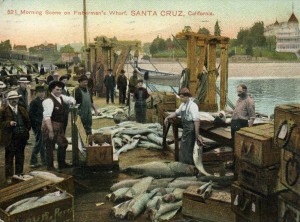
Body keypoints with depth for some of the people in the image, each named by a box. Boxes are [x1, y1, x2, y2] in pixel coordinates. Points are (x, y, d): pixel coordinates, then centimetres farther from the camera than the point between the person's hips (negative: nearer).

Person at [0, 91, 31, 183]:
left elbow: (28, 121, 18)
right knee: (9, 158, 3)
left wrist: (26, 130, 7)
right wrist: (9, 123, -21)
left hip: (21, 137, 4)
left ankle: (19, 174, 26)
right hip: (10, 138, -4)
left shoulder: (23, 110, 13)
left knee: (20, 157, 13)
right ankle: (9, 177, 12)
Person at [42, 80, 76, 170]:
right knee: (50, 147, 2)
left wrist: (72, 101, 0)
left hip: (59, 126, 10)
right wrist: (50, 131, -31)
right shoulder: (49, 101, -21)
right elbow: (47, 117, -28)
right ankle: (50, 166, 16)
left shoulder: (61, 97, 6)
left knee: (63, 143, 18)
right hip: (50, 126, -9)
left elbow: (70, 99, 26)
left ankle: (61, 163, 33)